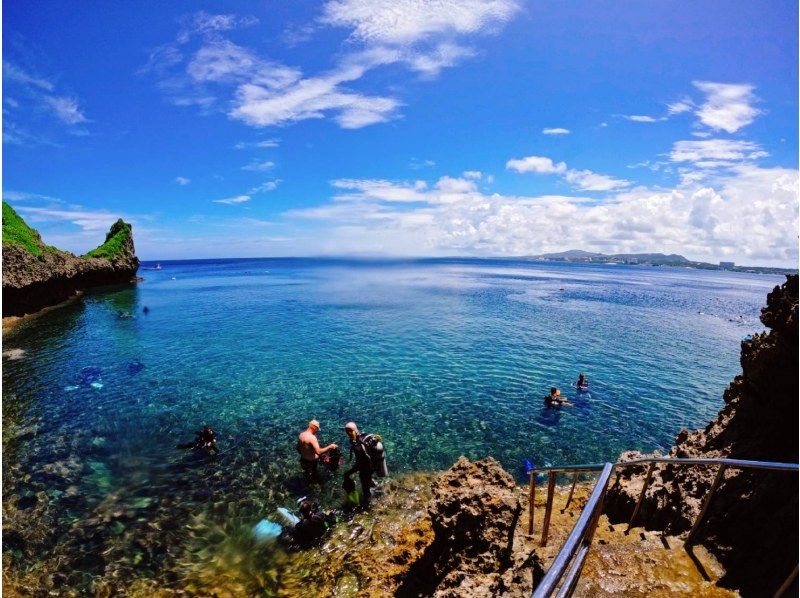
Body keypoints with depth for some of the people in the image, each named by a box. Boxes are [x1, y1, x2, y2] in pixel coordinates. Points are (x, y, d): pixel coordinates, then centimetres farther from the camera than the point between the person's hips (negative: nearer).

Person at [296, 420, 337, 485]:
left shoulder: (301, 435, -2)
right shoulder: (312, 437, -28)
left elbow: (298, 449, 12)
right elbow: (318, 452, -36)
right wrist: (330, 447, -29)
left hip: (303, 460, 8)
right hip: (311, 462, -8)